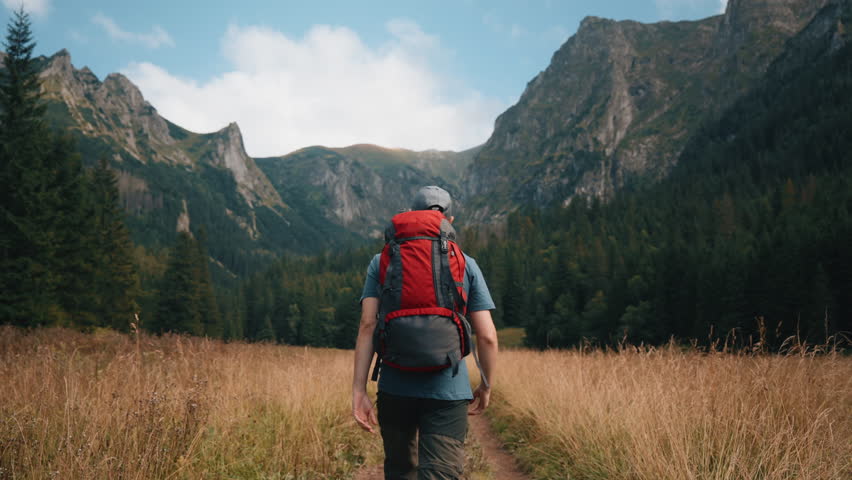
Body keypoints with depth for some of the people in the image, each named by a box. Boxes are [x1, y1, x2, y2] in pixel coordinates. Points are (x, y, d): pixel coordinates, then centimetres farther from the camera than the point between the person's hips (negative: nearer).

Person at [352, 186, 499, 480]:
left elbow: (367, 325, -4)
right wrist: (487, 386, 15)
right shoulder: (467, 266, 4)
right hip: (448, 391, -2)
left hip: (395, 388, 2)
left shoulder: (381, 263, 6)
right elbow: (487, 336, 1)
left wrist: (359, 390, -4)